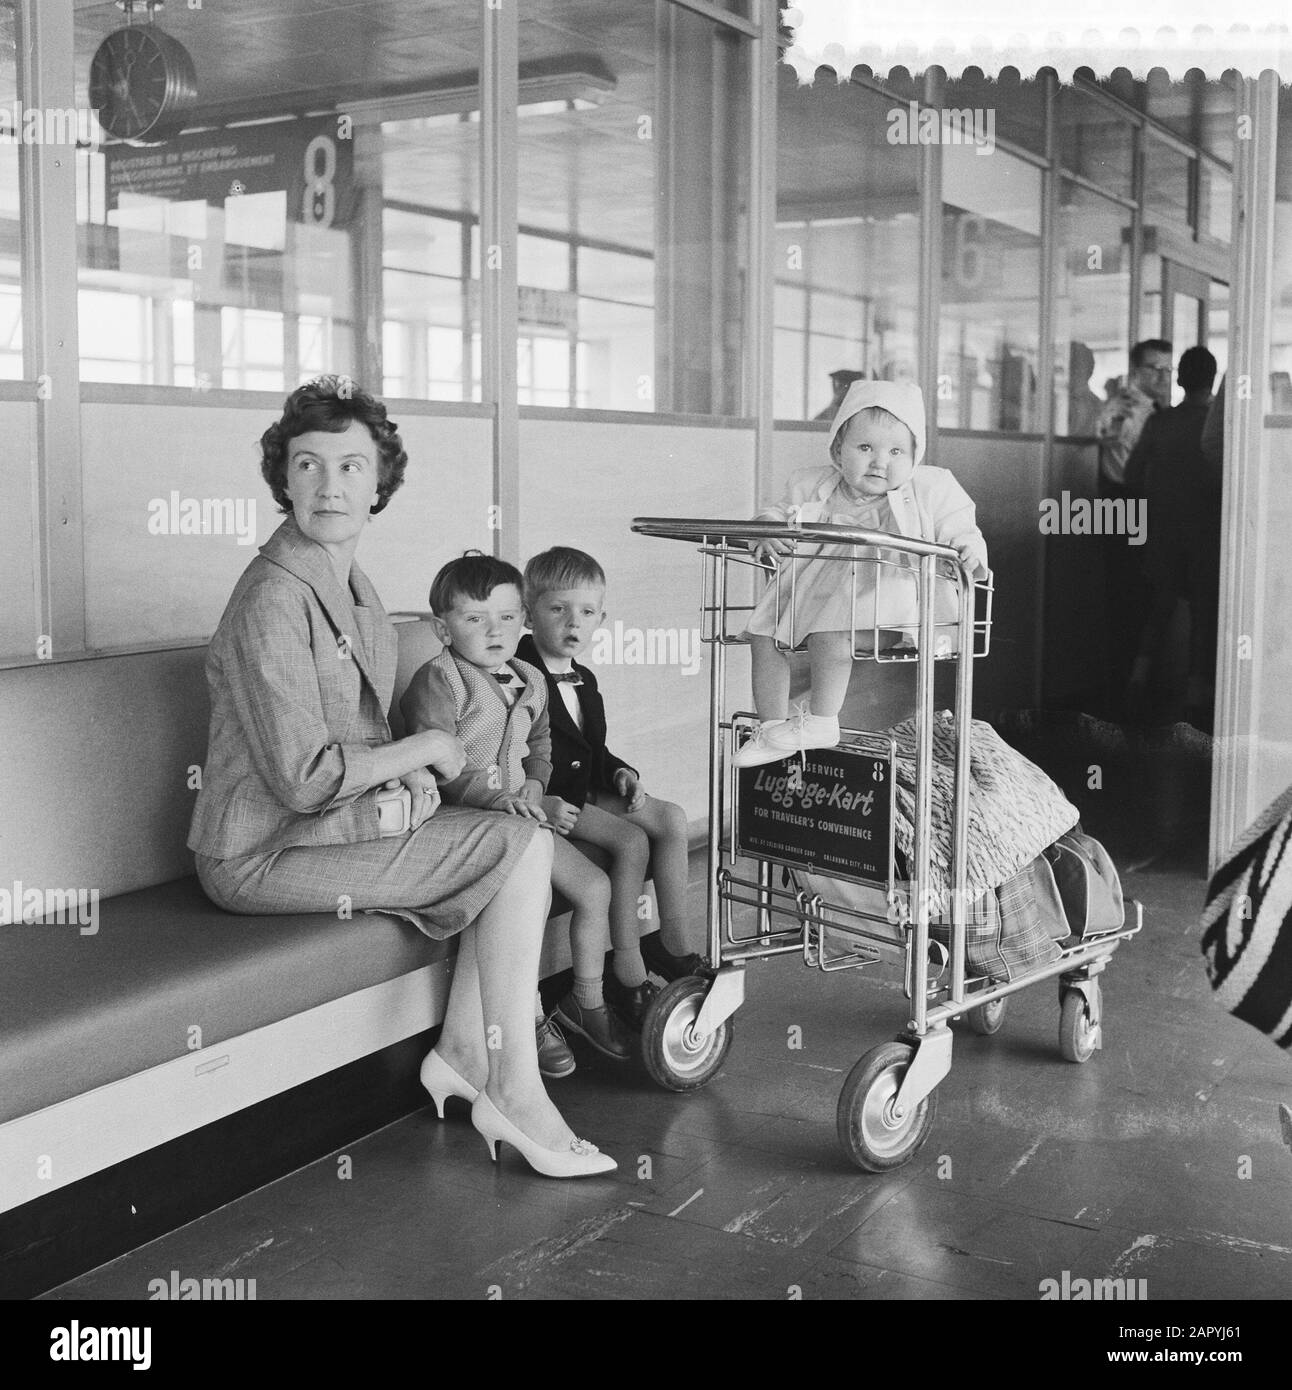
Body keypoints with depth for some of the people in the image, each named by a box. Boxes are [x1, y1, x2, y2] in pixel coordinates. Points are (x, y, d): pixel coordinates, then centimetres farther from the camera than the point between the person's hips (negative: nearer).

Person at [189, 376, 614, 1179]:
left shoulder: (352, 584, 10)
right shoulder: (275, 599, -20)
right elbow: (303, 779, -25)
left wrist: (406, 774, -1)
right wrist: (423, 750, -12)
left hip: (329, 820, 9)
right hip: (265, 852, -9)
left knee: (520, 838, 2)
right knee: (523, 847, -14)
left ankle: (463, 1054, 4)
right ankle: (516, 1094, -8)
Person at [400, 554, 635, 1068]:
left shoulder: (530, 682, 13)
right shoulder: (438, 681, -11)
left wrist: (533, 787, 4)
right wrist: (496, 799, -29)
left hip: (519, 816, 8)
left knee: (594, 886, 1)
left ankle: (588, 1001, 20)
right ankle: (532, 1020, -12)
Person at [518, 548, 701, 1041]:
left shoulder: (584, 681, 18)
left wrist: (621, 773, 5)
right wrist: (538, 801, -30)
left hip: (585, 791, 9)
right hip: (547, 800, -9)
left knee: (671, 818, -6)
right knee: (632, 840, -25)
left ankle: (673, 945, -2)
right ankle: (629, 976, -19)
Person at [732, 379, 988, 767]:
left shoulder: (929, 491, 5)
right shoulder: (814, 487, 12)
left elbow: (957, 531, 5)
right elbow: (781, 512, 20)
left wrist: (970, 549, -18)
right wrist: (770, 525, -3)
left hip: (884, 593, -5)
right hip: (813, 587, 5)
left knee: (829, 629, -33)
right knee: (763, 632, -11)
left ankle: (821, 720, -23)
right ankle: (771, 727, -3)